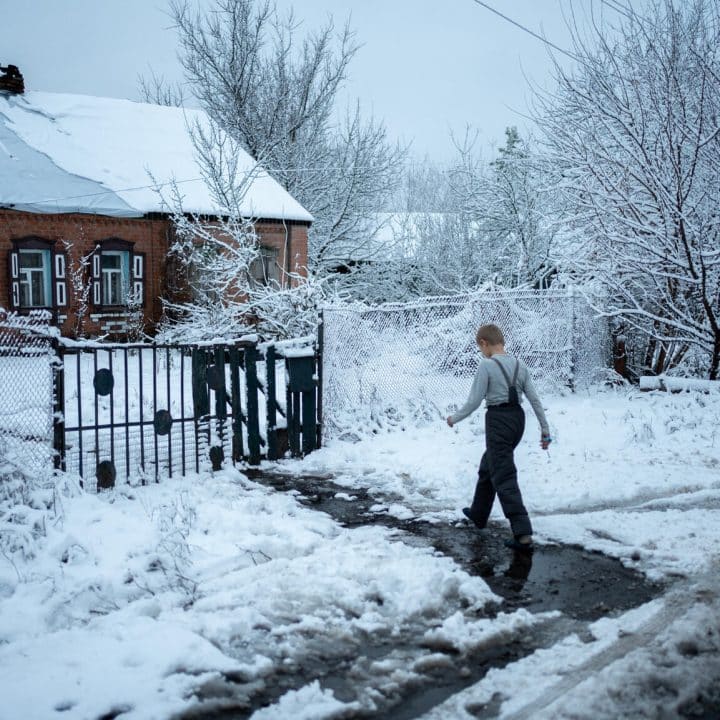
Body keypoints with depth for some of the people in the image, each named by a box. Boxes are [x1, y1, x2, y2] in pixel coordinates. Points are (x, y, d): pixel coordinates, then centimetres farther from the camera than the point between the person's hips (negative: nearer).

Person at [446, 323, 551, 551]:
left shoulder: (486, 366, -13)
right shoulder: (520, 365, 6)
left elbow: (474, 401, -12)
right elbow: (534, 399, 5)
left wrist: (454, 418, 4)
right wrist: (545, 428, 10)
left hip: (498, 420, -8)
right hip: (517, 419, 8)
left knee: (504, 477, -4)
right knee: (488, 466, 26)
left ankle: (523, 534, -10)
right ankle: (478, 514, 42)